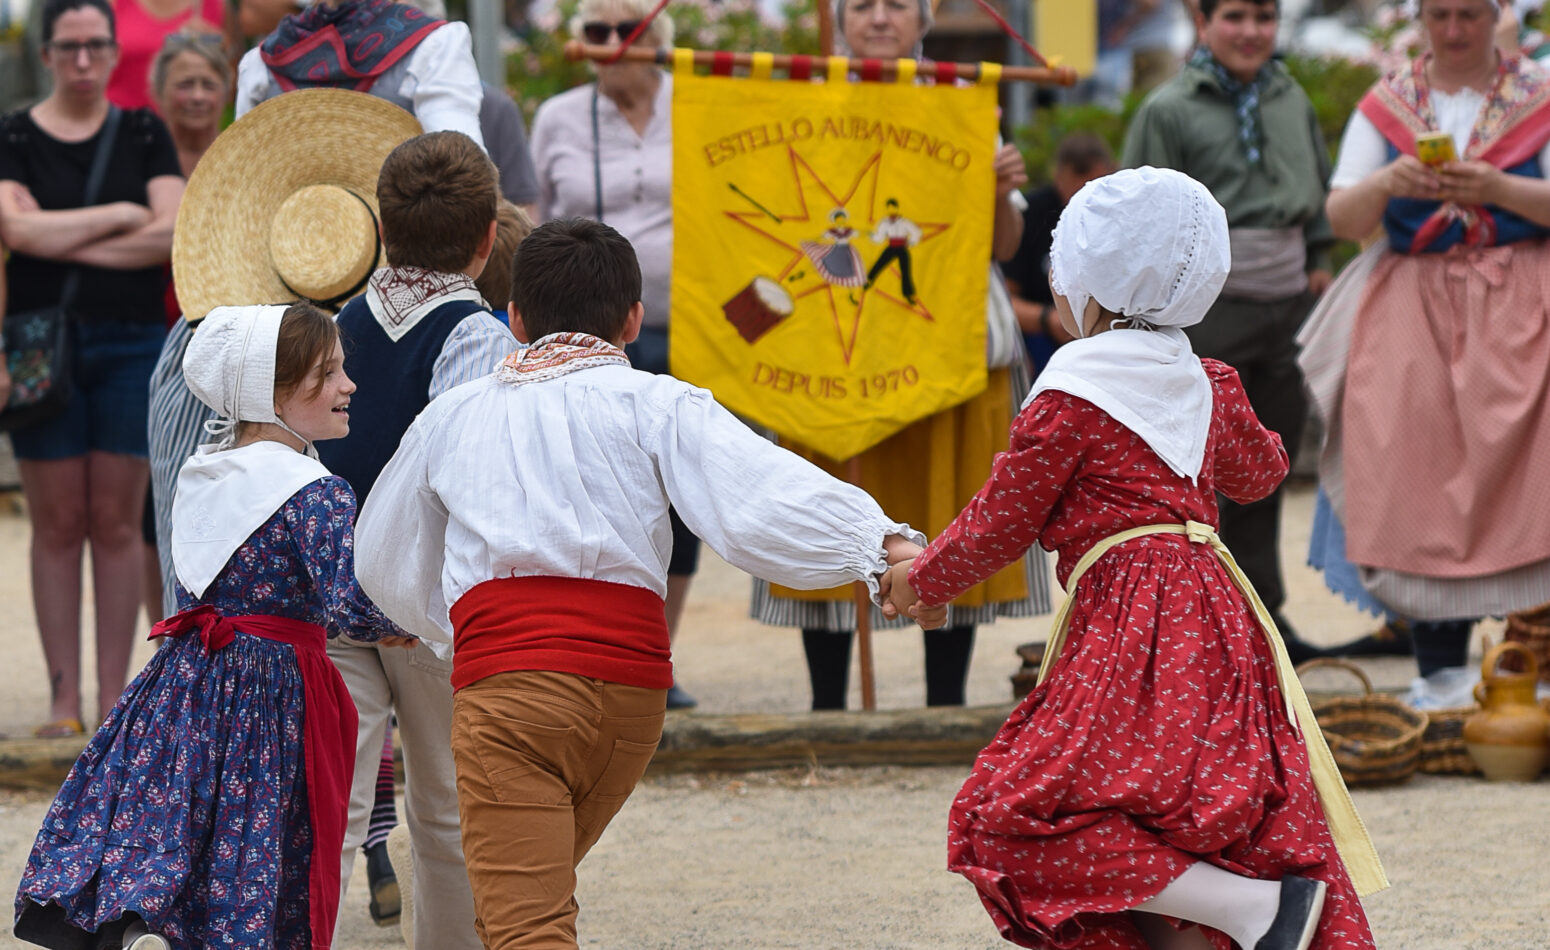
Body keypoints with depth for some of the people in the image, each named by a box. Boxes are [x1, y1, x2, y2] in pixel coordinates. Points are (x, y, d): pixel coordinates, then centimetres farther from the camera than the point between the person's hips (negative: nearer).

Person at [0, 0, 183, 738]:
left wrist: (63, 242, -8)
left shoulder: (143, 135, 9)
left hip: (130, 344, 1)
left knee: (117, 522, 1)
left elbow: (173, 234, -4)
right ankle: (64, 697, 3)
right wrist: (121, 216, -7)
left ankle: (114, 695, 4)